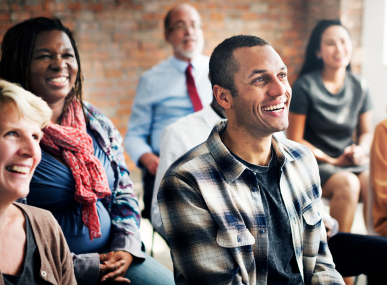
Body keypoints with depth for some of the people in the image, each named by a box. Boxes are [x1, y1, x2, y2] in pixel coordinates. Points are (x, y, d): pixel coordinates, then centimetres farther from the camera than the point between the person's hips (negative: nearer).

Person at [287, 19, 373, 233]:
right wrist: (333, 161, -10)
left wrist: (361, 149, -6)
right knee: (348, 184, -33)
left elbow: (366, 132, 17)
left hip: (351, 161, 4)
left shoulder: (359, 86, 7)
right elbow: (294, 139, -5)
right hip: (314, 162, -4)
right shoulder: (305, 86, -7)